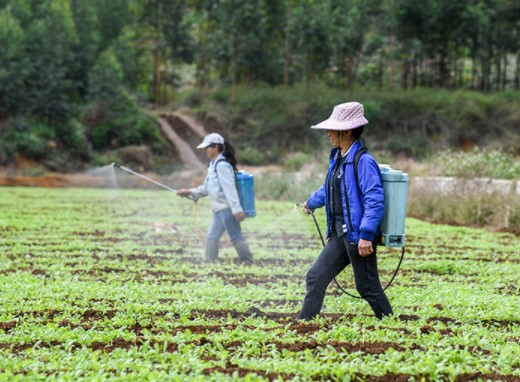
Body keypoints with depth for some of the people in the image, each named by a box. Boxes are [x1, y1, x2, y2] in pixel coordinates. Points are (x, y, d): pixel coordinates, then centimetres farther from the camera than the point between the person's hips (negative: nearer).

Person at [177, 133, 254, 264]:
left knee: (236, 237, -5)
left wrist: (237, 209, -25)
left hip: (226, 209, -10)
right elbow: (206, 188, 22)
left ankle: (248, 263, 1)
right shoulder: (214, 165, 15)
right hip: (219, 209, 10)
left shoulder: (222, 165, -15)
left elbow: (230, 188, -21)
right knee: (212, 237, 11)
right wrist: (190, 192, 18)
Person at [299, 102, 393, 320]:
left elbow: (374, 201, -22)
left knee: (368, 287, -1)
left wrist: (366, 235, -28)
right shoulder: (337, 158, 12)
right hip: (339, 234, 9)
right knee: (315, 278, 7)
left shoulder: (363, 161, -16)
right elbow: (328, 189, 32)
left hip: (357, 236, -9)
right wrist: (312, 203, 50)